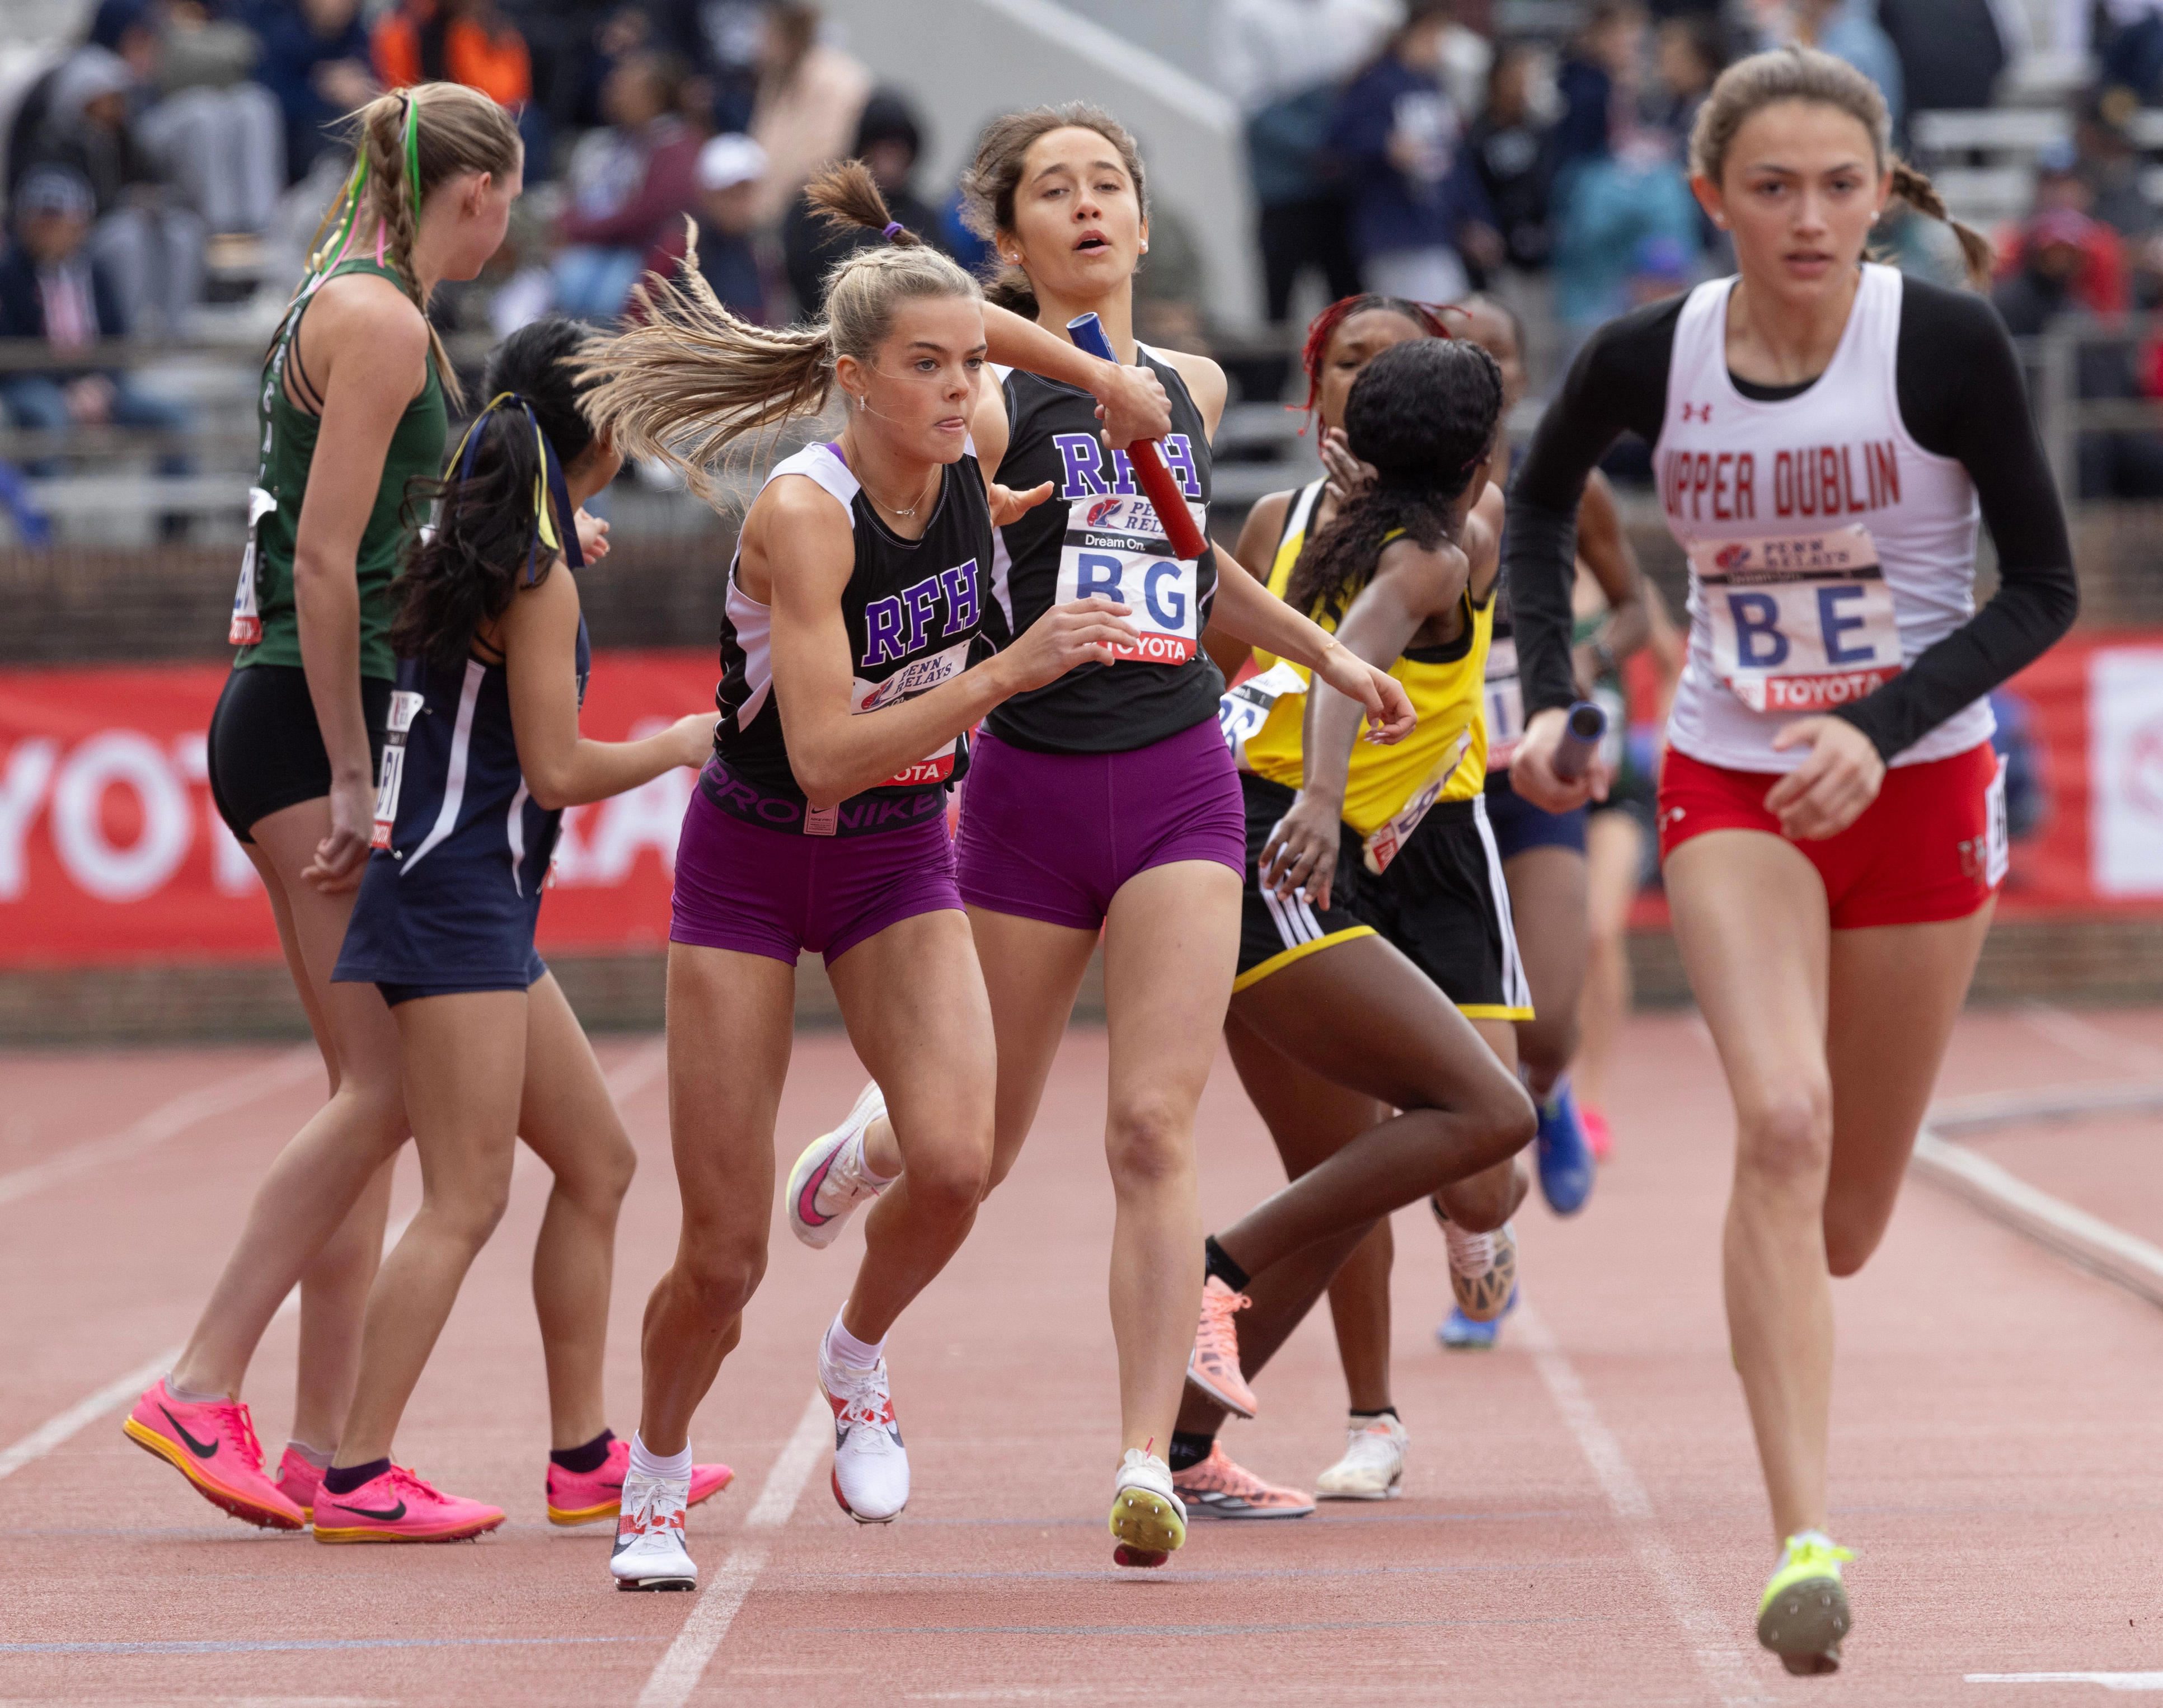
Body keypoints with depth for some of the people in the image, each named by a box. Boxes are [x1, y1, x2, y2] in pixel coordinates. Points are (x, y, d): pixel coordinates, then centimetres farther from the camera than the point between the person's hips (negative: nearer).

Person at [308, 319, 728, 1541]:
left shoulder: (483, 545, 11)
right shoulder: (539, 581, -15)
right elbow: (557, 768, -16)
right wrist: (681, 746, 0)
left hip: (482, 915, 10)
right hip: (457, 902, -10)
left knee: (599, 1164, 14)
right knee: (466, 1204, -10)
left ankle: (584, 1454, 18)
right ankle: (358, 1477, -11)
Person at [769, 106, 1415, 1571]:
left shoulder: (1193, 390, 14)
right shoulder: (991, 398, -2)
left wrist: (1323, 651, 35)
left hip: (1178, 787, 2)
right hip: (1029, 785, -2)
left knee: (1153, 1130, -13)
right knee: (978, 1152, 10)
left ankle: (1148, 1464, -13)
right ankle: (877, 1139, 47)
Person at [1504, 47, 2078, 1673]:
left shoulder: (1949, 344, -15)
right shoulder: (1648, 360, -8)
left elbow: (2046, 588, -9)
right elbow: (1542, 499, 14)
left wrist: (1879, 729, -20)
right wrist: (1551, 696, 3)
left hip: (1919, 790, 0)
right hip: (1732, 791, 0)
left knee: (1843, 1217, 9)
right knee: (1783, 1118, -24)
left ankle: (1773, 1318, 48)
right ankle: (1805, 1540, -26)